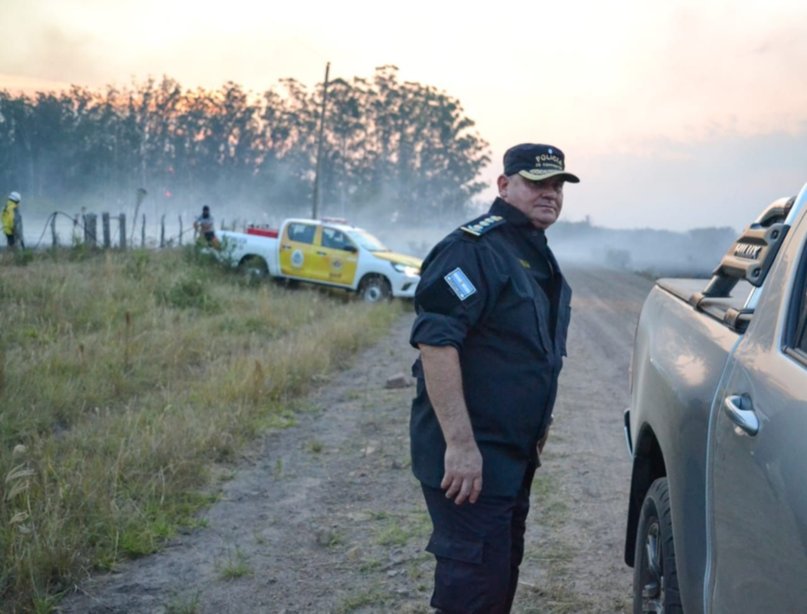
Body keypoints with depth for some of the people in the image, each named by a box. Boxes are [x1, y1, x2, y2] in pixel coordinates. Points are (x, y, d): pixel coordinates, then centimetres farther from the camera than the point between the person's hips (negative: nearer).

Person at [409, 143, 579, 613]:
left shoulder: (539, 258, 16)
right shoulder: (474, 249, -16)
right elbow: (435, 341, -26)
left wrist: (538, 425, 23)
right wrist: (460, 444, -30)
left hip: (514, 453, 10)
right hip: (469, 455, -10)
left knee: (502, 576, 18)